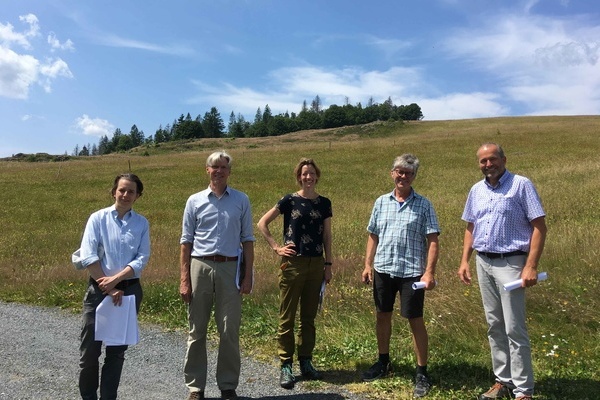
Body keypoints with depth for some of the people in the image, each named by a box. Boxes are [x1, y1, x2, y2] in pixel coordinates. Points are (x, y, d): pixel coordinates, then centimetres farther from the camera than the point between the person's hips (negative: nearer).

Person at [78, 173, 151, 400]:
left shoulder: (142, 223, 3)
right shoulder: (98, 218, -1)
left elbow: (142, 259, -4)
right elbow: (88, 256, -9)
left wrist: (115, 279, -16)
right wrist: (108, 288, -12)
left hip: (130, 290, 1)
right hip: (99, 289, -1)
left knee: (117, 350, 11)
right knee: (90, 349, 3)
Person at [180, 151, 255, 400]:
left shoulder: (241, 201, 6)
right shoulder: (195, 201, 5)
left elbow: (248, 240, 6)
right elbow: (186, 242, 5)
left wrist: (248, 276, -1)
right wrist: (184, 279, 0)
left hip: (230, 268, 0)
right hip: (200, 267, 1)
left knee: (230, 331, 4)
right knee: (197, 331, 8)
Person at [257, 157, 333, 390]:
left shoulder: (324, 203, 7)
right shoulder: (289, 201, -3)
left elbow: (327, 236, 11)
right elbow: (262, 224, -1)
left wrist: (328, 264, 7)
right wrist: (276, 248, -7)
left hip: (316, 264, 4)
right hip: (292, 264, -3)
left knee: (309, 317, 12)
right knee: (287, 317, 2)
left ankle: (306, 363, 24)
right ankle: (286, 366, 12)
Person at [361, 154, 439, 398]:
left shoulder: (423, 205, -3)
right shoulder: (381, 202, 7)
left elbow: (432, 241, -6)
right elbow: (373, 236, 11)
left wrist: (429, 271, -14)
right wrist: (368, 264, 5)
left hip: (411, 272, -4)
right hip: (383, 270, 4)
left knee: (415, 321, 3)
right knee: (383, 316, 15)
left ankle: (422, 373, 17)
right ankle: (383, 362, 34)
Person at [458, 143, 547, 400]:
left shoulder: (521, 185, -7)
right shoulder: (476, 190, 11)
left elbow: (539, 226, -10)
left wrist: (531, 266, -17)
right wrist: (464, 261, 10)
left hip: (510, 264, -6)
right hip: (483, 263, 6)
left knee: (514, 329, -3)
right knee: (494, 326, 13)